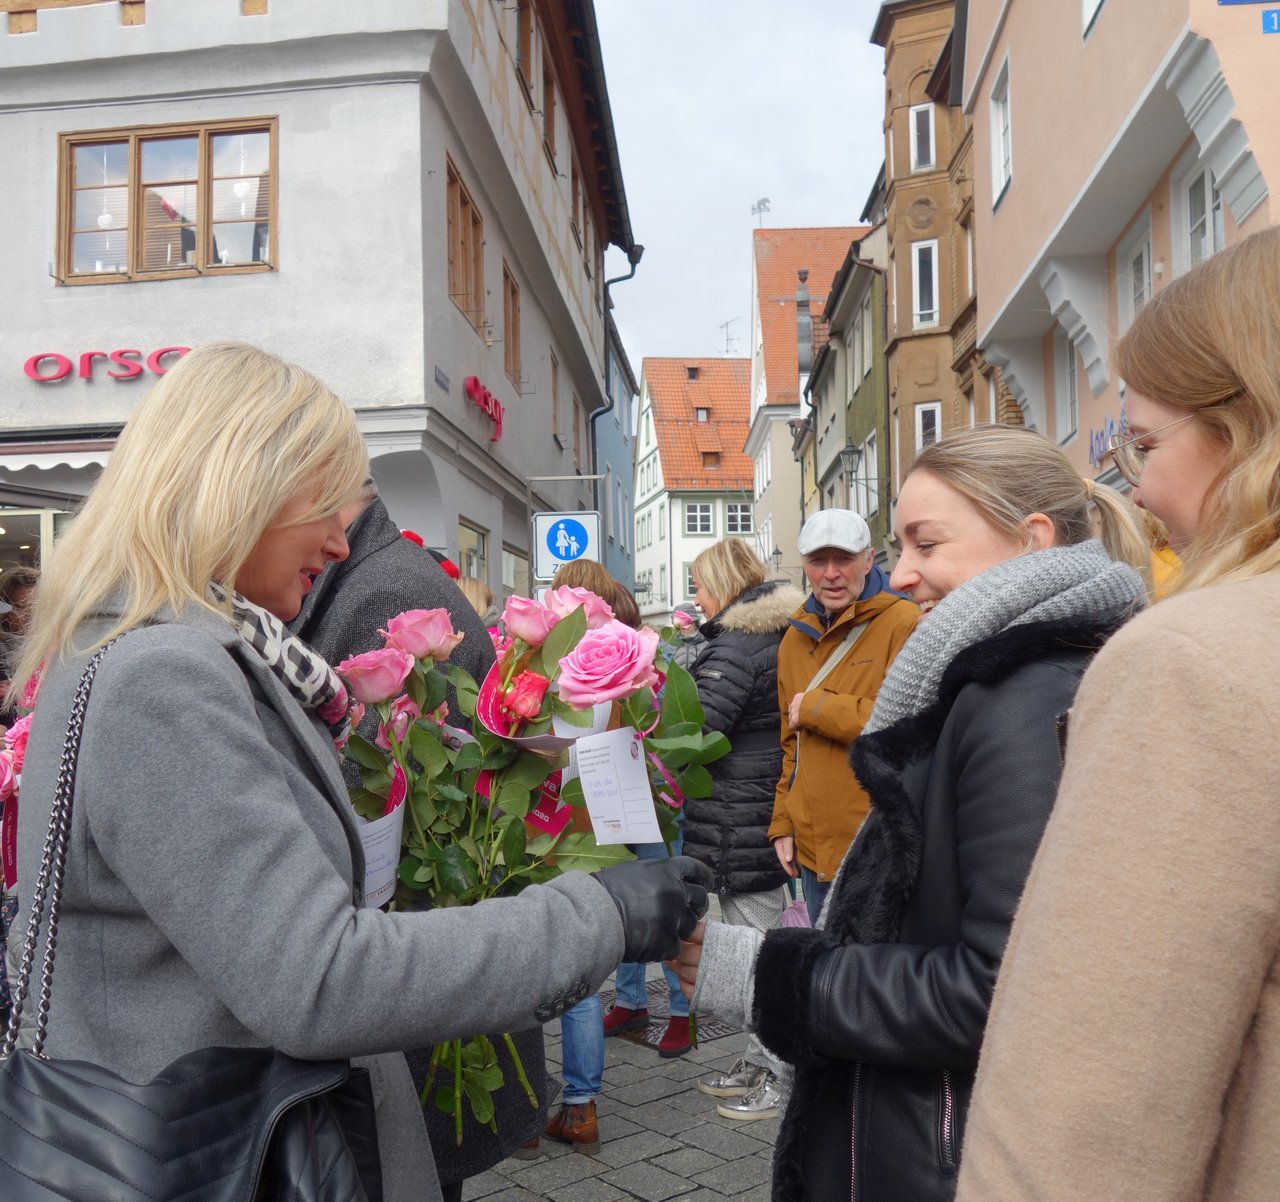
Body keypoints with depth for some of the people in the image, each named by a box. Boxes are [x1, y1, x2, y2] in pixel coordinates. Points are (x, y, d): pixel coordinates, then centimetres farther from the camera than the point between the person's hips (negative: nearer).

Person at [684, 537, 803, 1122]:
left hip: (738, 819, -10)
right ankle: (759, 1061, 29)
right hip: (769, 810, 10)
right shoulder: (779, 635, 12)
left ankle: (778, 1075, 11)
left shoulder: (735, 646, -17)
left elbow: (698, 731, -22)